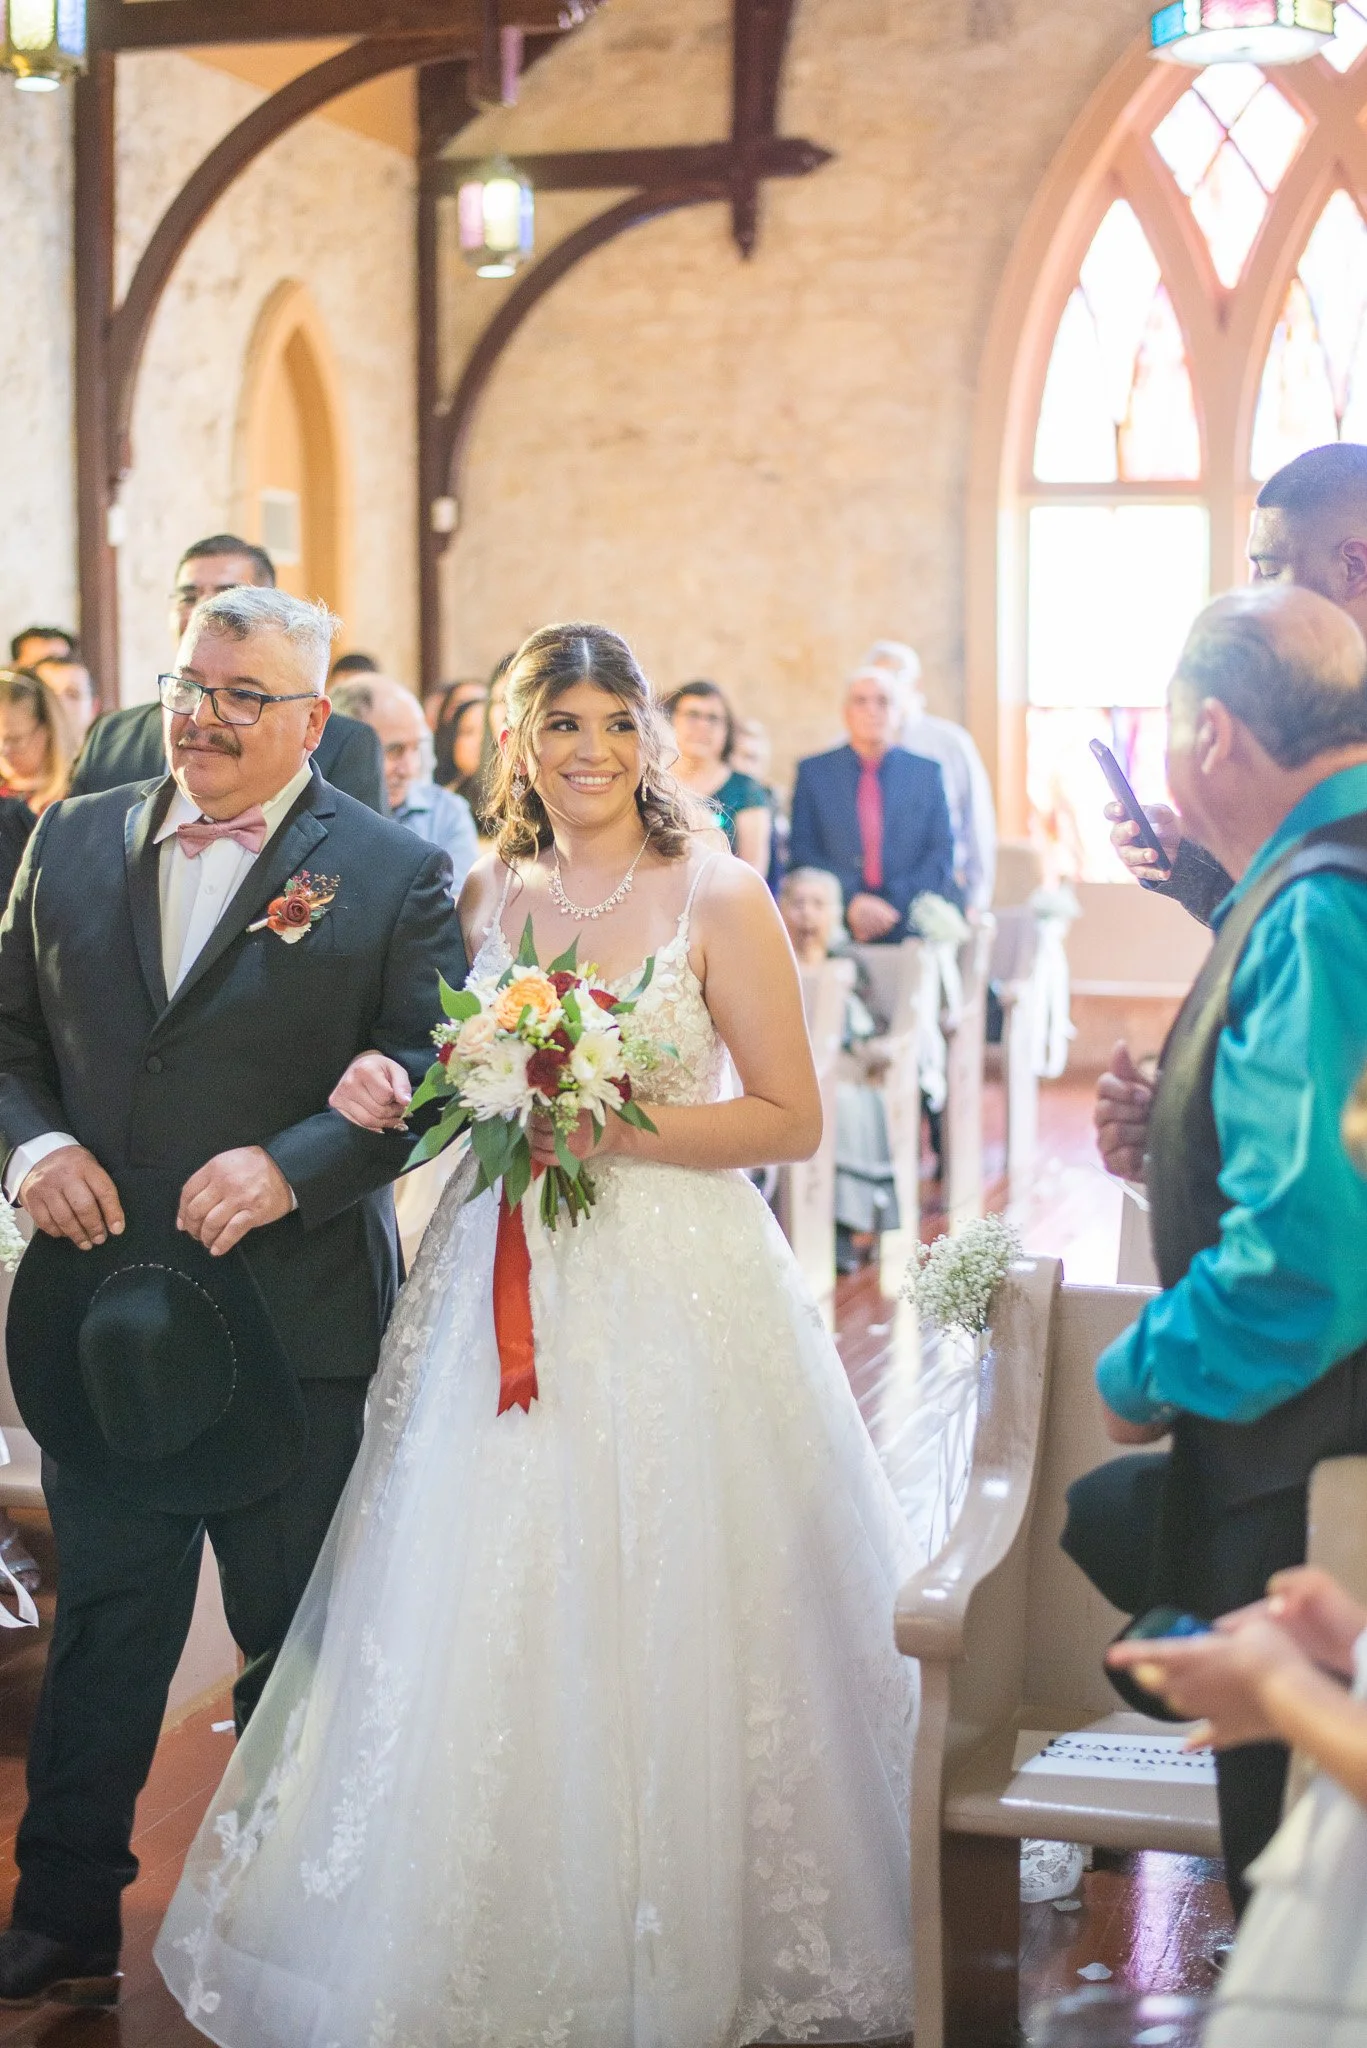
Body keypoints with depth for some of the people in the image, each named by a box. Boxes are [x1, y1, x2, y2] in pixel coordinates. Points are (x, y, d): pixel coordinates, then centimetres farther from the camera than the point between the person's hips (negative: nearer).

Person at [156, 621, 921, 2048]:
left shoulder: (717, 897, -5)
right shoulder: (484, 895, 8)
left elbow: (790, 1117, -7)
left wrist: (614, 1128, -18)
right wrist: (388, 1084, -4)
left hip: (673, 1286, -4)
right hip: (498, 1287, 4)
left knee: (659, 1636, 1)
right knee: (491, 1632, 6)